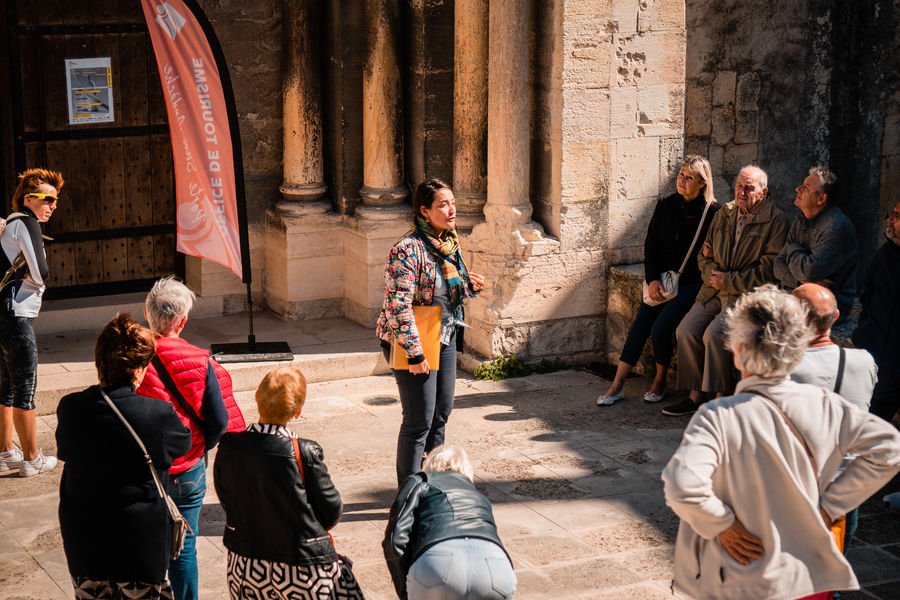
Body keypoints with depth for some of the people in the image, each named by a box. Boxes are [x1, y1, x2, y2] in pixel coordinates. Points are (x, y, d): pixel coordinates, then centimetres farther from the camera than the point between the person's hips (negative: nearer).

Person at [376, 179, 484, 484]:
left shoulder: (449, 242, 5)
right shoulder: (408, 250, -21)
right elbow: (398, 306, -23)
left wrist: (470, 285, -2)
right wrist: (415, 354, -22)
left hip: (444, 337, 8)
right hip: (412, 342, -8)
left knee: (441, 413, 16)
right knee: (419, 420, -2)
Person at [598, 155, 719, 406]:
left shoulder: (712, 212, -7)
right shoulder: (666, 206, 8)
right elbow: (651, 245, 10)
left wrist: (676, 279, -16)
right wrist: (653, 279, -3)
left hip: (692, 282, -5)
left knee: (660, 328, -20)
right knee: (639, 326, -8)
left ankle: (660, 381, 4)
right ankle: (617, 385, -3)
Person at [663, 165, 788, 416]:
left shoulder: (775, 221, -7)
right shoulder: (724, 215, 13)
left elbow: (768, 270, -13)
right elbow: (704, 254, 20)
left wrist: (729, 281, -14)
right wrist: (711, 273, -3)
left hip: (748, 294, -6)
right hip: (715, 291, 7)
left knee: (714, 334, -26)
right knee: (686, 330, -12)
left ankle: (721, 398, -12)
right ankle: (695, 395, 0)